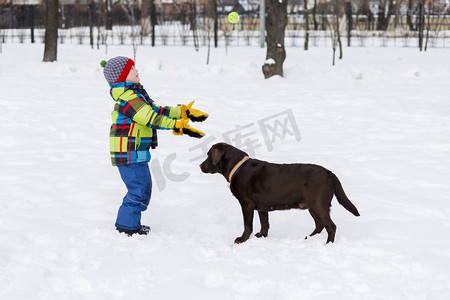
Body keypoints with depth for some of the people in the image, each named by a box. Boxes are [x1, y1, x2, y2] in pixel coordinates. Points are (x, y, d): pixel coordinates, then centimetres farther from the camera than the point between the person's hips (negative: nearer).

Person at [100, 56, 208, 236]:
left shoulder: (136, 95, 15)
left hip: (135, 152, 11)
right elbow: (152, 119, -28)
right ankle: (127, 226, 0)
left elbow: (157, 111, 16)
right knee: (138, 189, -8)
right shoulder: (129, 98, -20)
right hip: (128, 153, -11)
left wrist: (183, 112, 9)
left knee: (143, 187, 18)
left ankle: (129, 223, 27)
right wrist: (179, 127, -32)